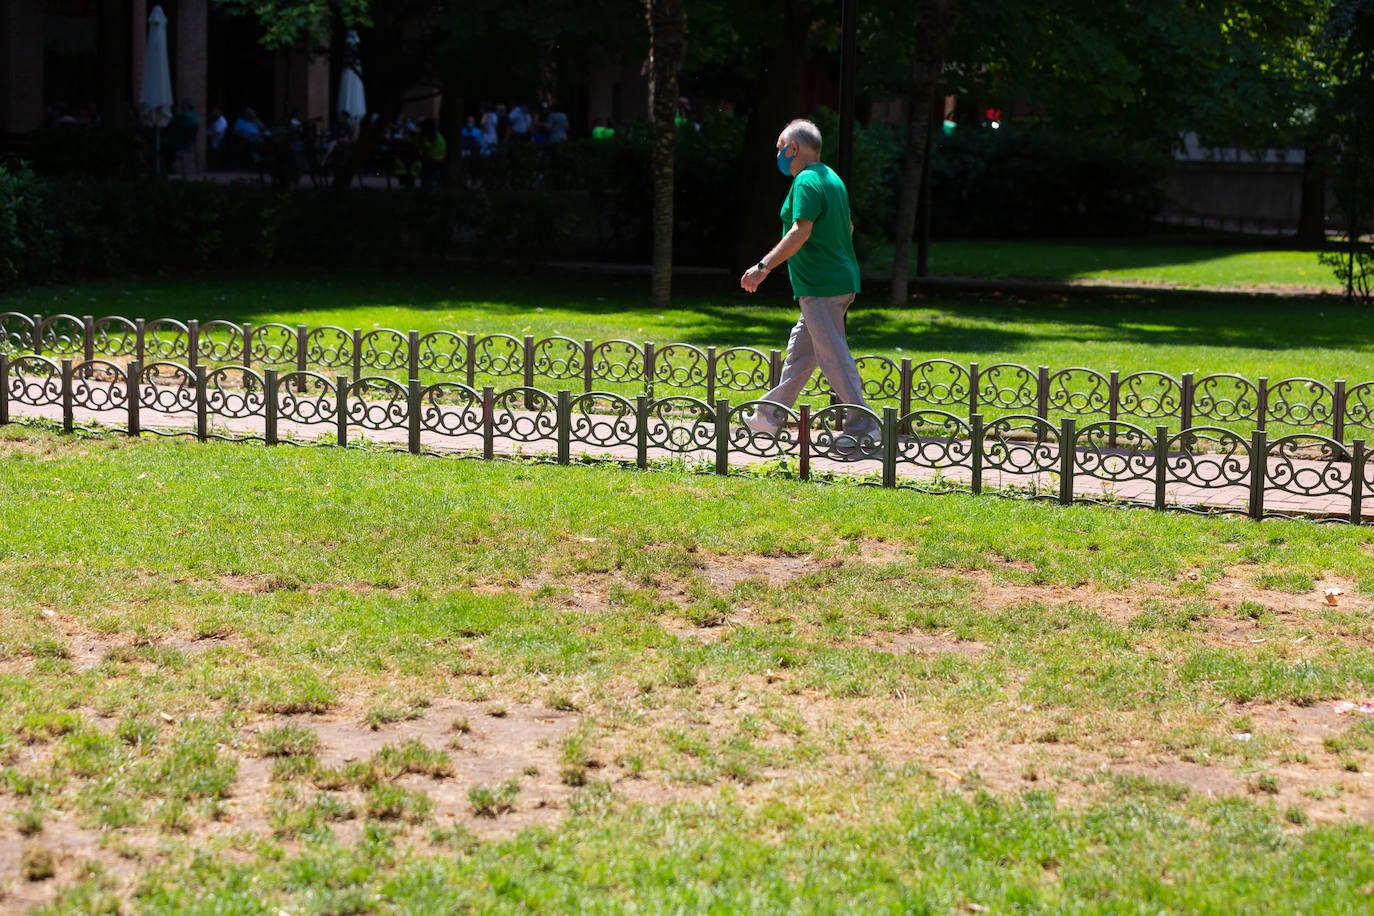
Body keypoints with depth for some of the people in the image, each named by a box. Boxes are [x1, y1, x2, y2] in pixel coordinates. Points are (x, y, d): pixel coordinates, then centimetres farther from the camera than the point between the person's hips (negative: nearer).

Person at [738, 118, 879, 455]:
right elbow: (848, 226, 23)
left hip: (820, 285, -10)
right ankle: (770, 417, 25)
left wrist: (763, 267, -24)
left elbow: (800, 233, -24)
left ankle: (862, 429, -6)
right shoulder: (832, 178, 15)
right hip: (841, 279, 10)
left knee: (833, 356, -7)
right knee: (800, 350, 16)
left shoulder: (806, 181, -15)